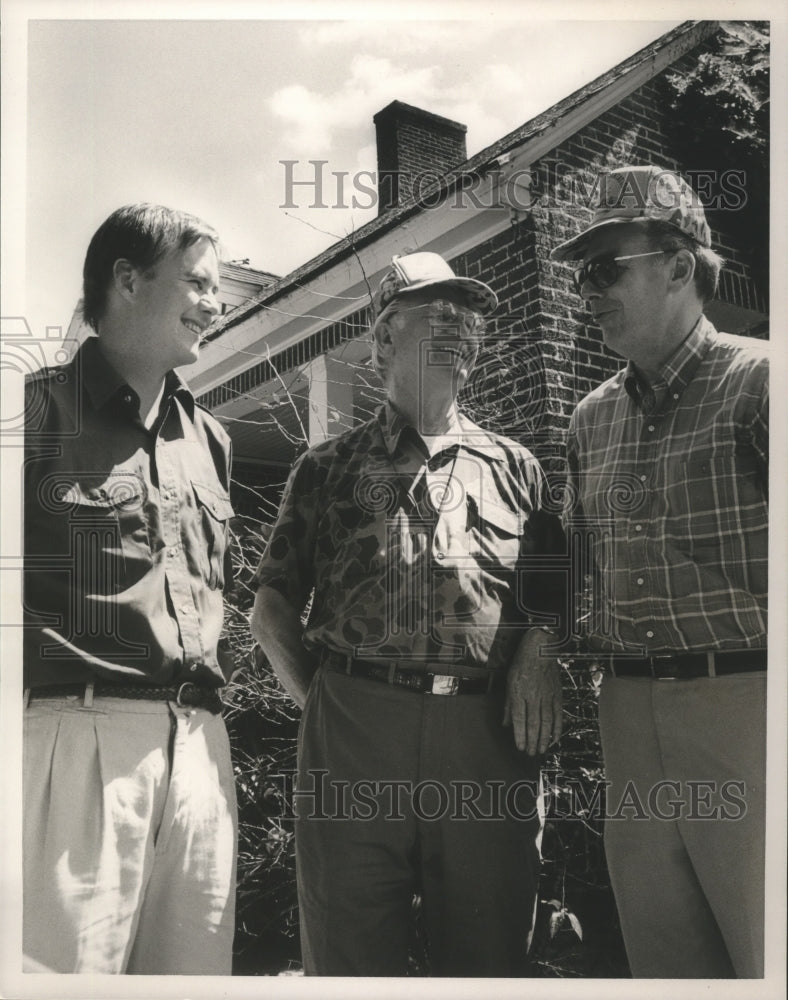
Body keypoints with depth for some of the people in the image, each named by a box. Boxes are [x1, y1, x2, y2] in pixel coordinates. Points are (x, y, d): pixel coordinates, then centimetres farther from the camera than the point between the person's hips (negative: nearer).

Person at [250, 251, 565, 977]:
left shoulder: (514, 467, 17)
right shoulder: (329, 467, 13)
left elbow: (553, 595, 16)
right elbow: (273, 609, 13)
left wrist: (538, 655, -4)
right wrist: (319, 699, 2)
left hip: (487, 738, 1)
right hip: (351, 734, 0)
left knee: (487, 960, 9)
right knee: (350, 958, 8)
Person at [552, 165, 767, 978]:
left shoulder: (754, 379, -6)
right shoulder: (591, 420, 13)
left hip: (741, 699, -5)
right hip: (630, 715, 6)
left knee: (761, 947, 5)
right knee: (662, 954, 15)